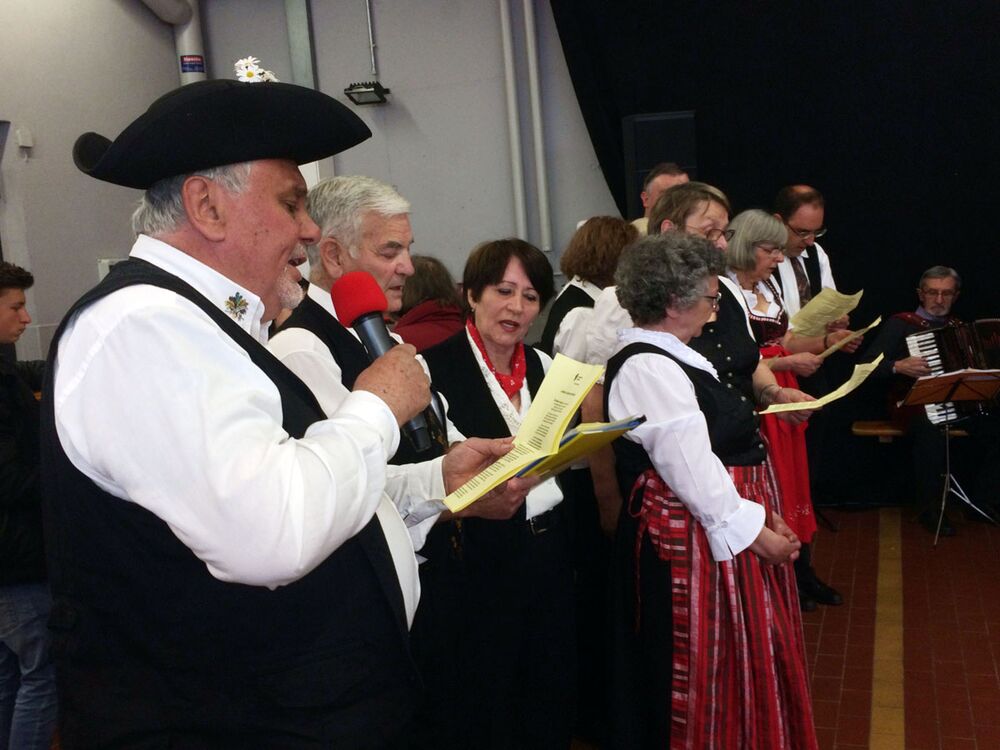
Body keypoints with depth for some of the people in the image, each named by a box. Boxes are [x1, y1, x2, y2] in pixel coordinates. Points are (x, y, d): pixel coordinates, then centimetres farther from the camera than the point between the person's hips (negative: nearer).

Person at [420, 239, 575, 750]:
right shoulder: (437, 368, -11)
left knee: (552, 696, 17)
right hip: (482, 562, -6)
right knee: (483, 709, 7)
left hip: (550, 552, 6)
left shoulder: (543, 366, 10)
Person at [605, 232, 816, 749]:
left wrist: (762, 516, 8)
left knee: (736, 663, 21)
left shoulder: (661, 358, 11)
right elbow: (694, 472, -23)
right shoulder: (649, 369, -21)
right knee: (710, 671, 4)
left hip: (717, 535, 10)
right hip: (693, 547, -10)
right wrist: (756, 533, -14)